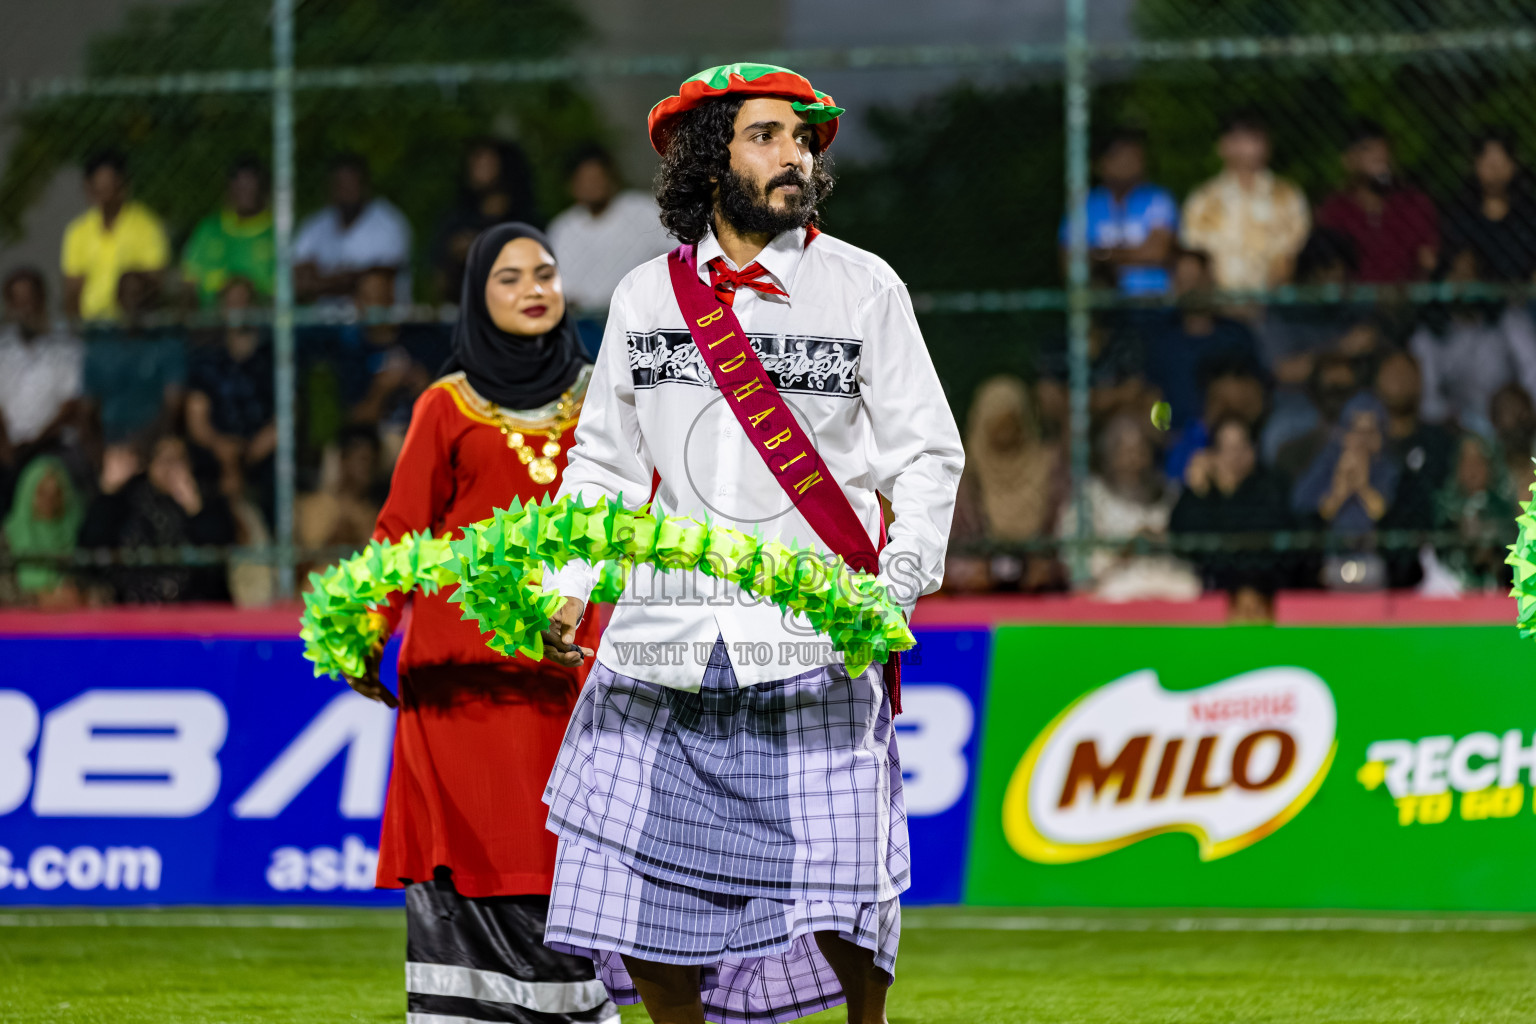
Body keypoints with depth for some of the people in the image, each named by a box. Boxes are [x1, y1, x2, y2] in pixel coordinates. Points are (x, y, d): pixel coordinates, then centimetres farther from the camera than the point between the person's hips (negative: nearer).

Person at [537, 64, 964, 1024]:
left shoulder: (863, 288, 4)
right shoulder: (646, 296, 10)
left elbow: (928, 456, 4)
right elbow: (604, 463, 18)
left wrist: (897, 585, -10)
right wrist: (568, 587, 4)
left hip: (816, 629, -3)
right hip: (665, 623, 3)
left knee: (835, 894, -11)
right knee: (635, 901, -2)